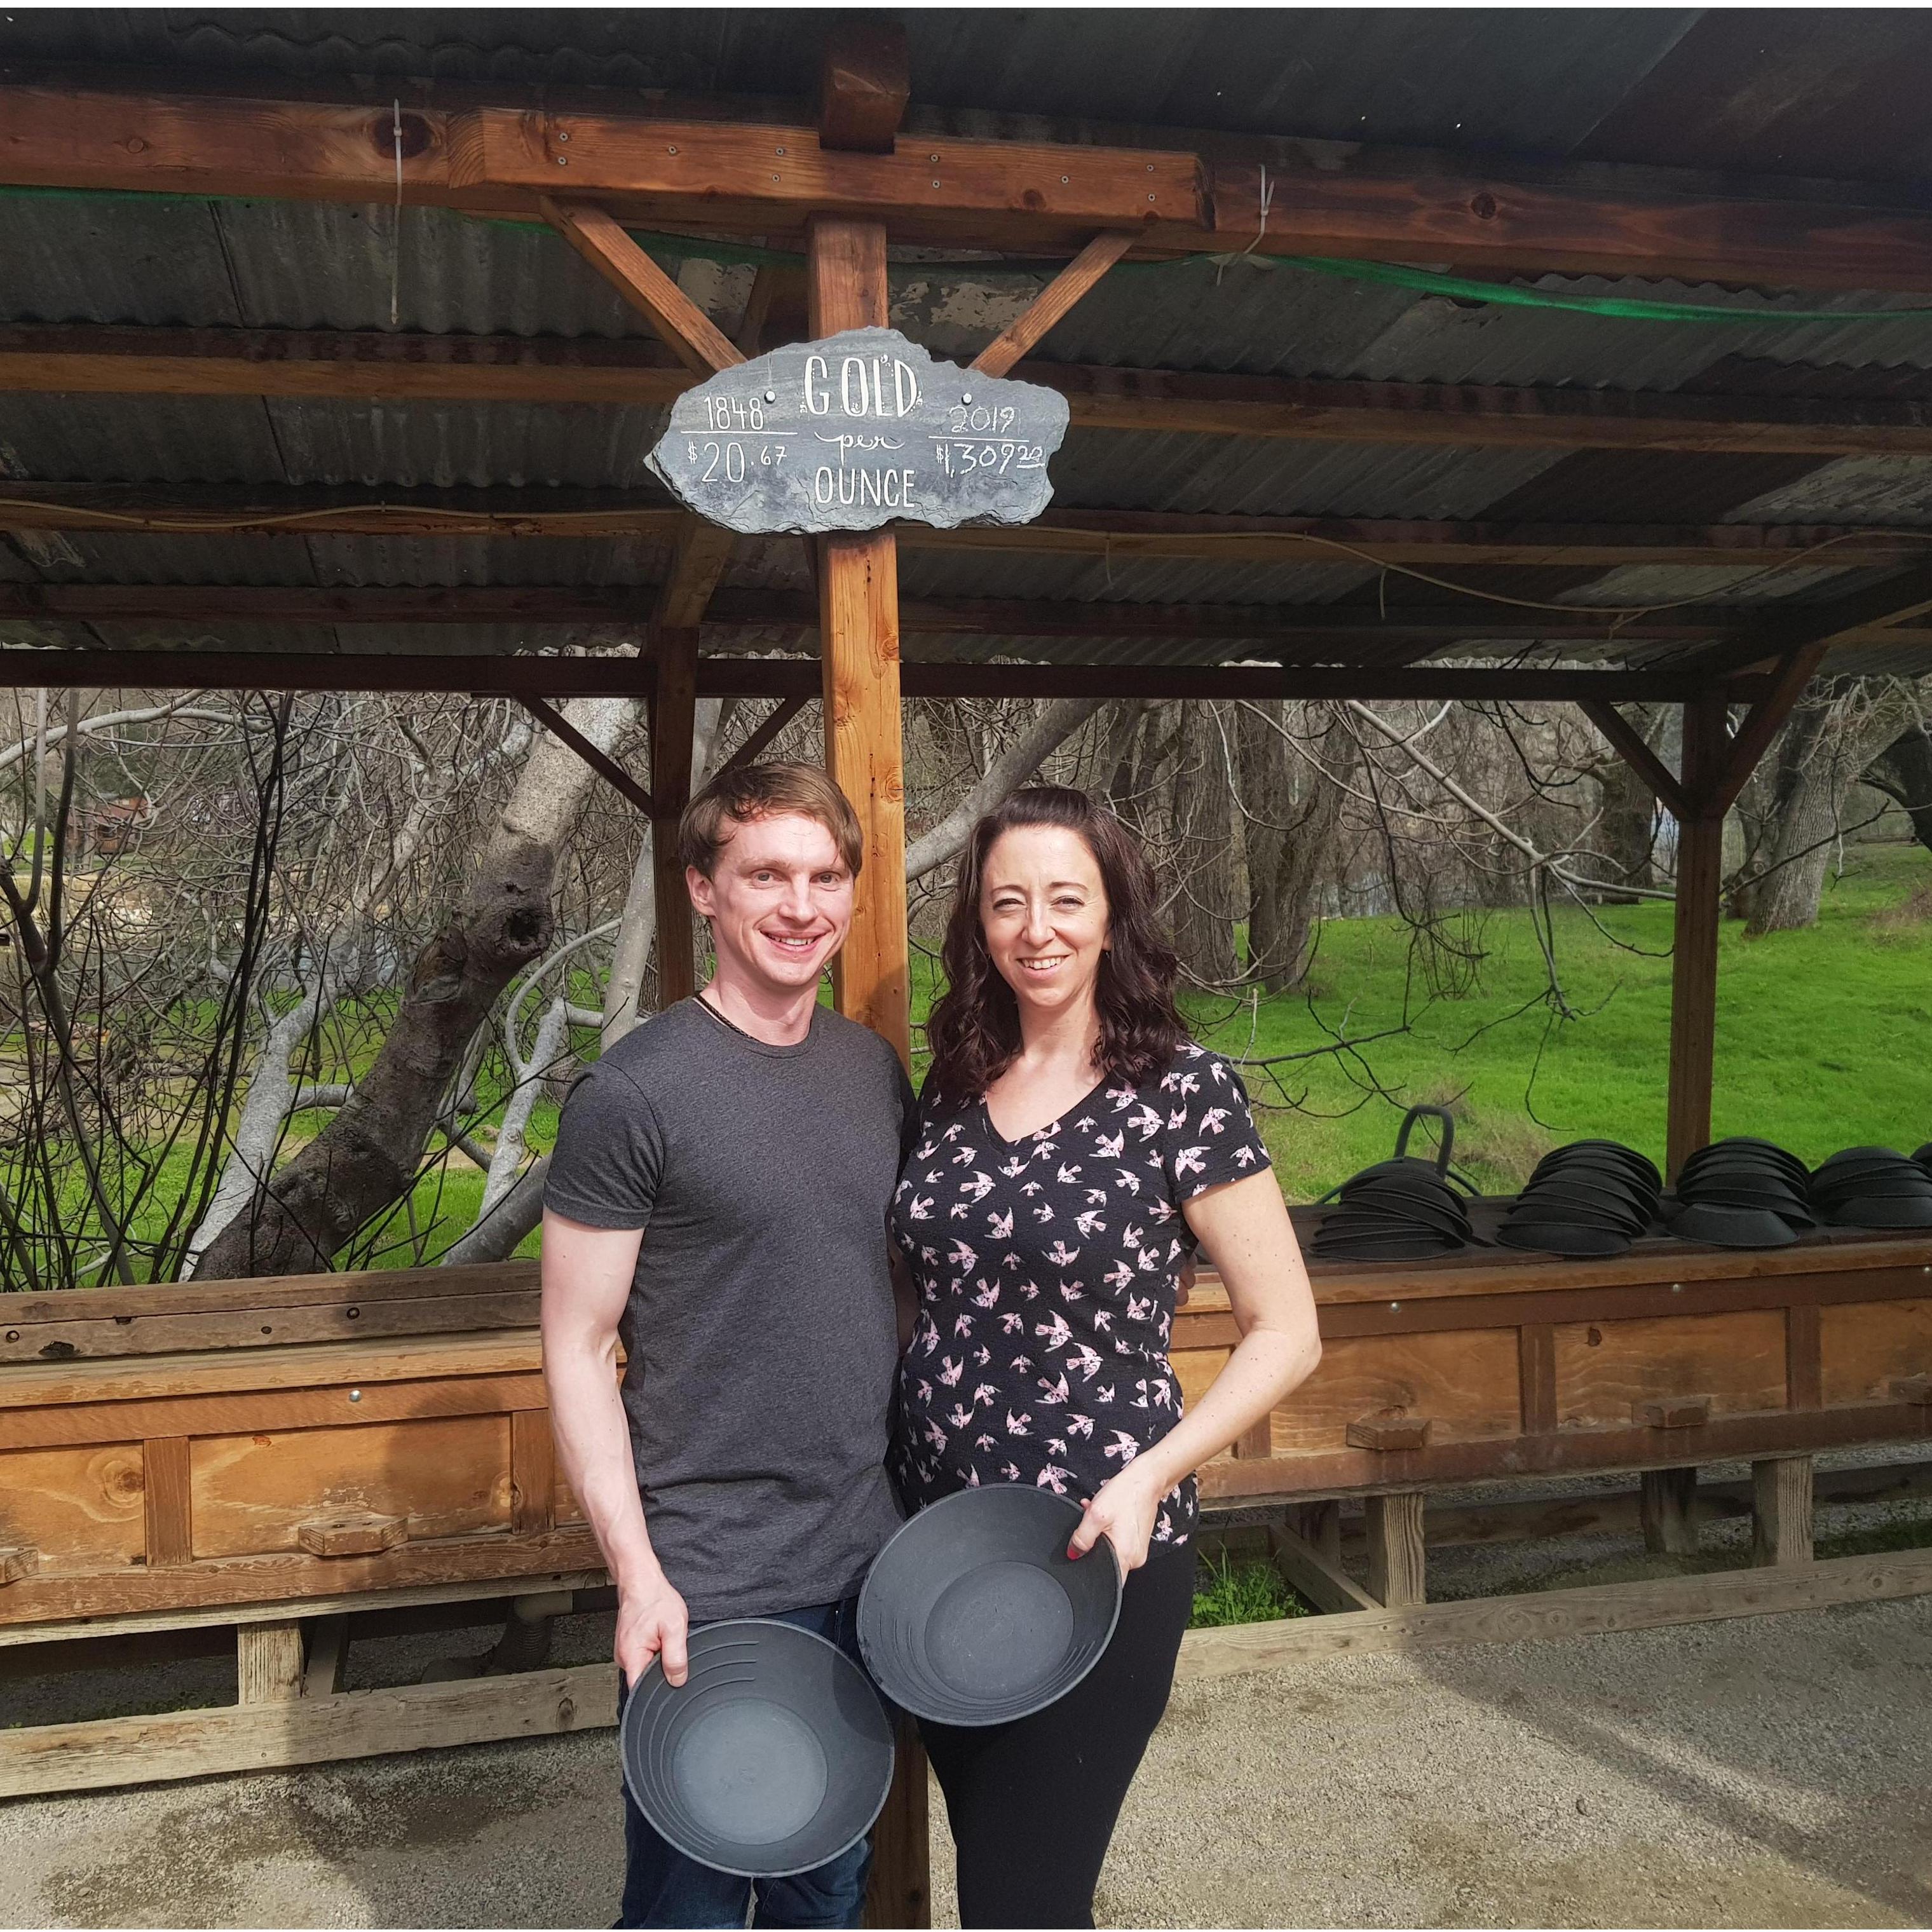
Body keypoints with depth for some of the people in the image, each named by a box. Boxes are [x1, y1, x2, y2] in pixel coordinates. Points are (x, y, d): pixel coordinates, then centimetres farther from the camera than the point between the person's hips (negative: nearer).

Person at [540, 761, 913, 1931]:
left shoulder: (876, 1069, 5)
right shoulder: (636, 1093, -14)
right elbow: (577, 1350, -11)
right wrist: (637, 1573, -15)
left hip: (871, 1564, 6)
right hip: (711, 1587, -5)